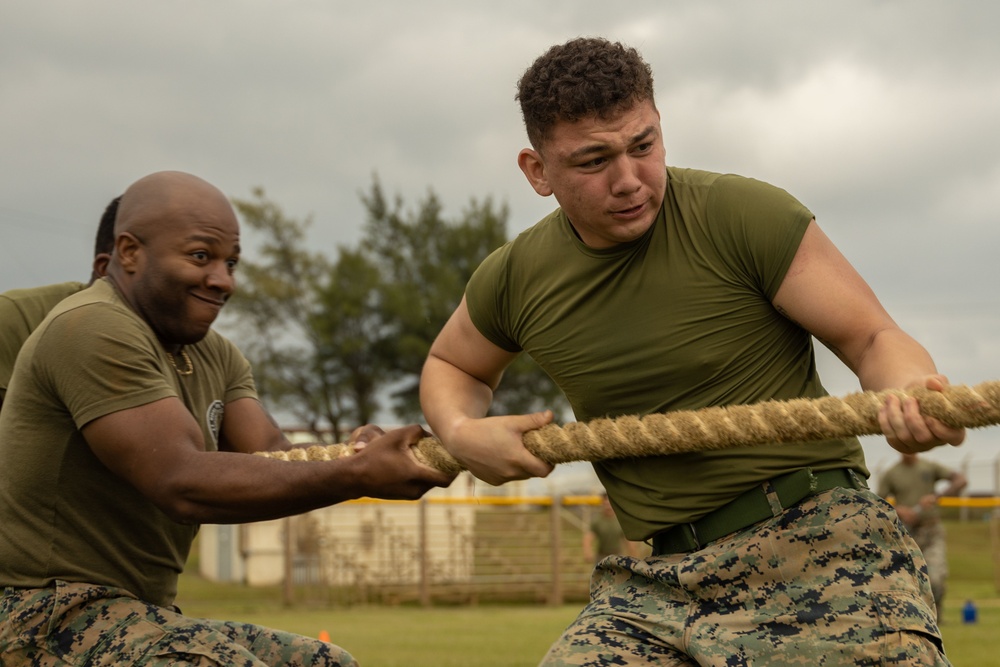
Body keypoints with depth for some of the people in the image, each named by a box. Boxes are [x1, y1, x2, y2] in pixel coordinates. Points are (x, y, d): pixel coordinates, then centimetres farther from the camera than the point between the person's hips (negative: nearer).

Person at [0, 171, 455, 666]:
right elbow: (181, 484, -25)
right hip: (50, 616, -9)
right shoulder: (93, 329, -16)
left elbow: (274, 460, -1)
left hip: (143, 616, 10)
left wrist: (357, 455, -23)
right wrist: (355, 478, -28)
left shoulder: (216, 357, 14)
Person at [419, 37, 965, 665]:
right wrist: (463, 435, 7)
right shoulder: (514, 281, 8)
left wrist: (913, 394, -29)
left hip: (816, 541, -4)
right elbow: (449, 366, 30)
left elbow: (874, 338, -6)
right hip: (661, 584, 4)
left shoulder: (746, 215, -7)